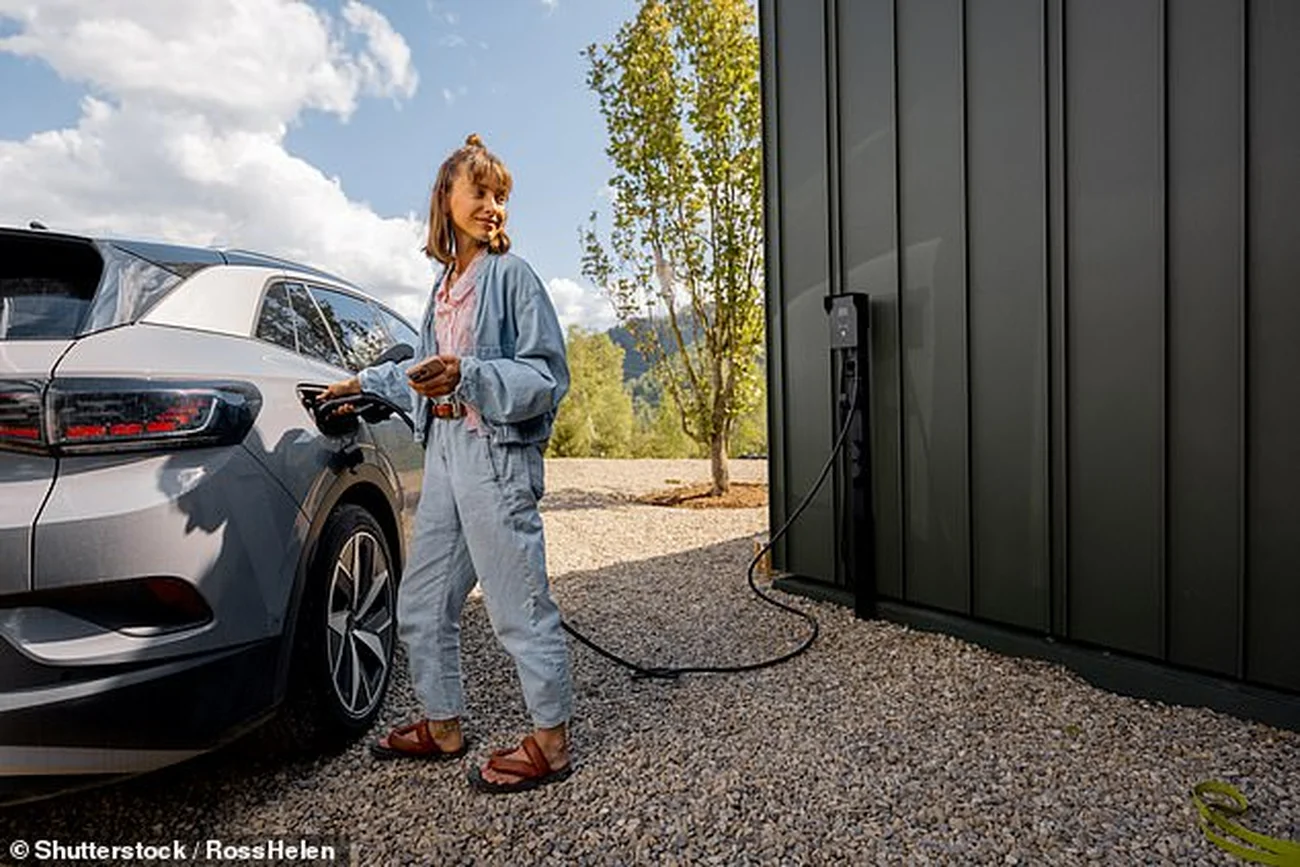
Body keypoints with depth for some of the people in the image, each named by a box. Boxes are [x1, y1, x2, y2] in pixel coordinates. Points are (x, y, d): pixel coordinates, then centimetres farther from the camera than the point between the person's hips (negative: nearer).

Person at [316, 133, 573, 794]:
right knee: (422, 604, 15)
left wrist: (467, 375, -25)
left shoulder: (511, 275, -5)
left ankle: (550, 743, 15)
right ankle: (442, 726, 33)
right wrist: (367, 382, 36)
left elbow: (547, 378, -12)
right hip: (444, 449, 8)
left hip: (498, 455, -8)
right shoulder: (445, 284, 17)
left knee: (519, 605, -2)